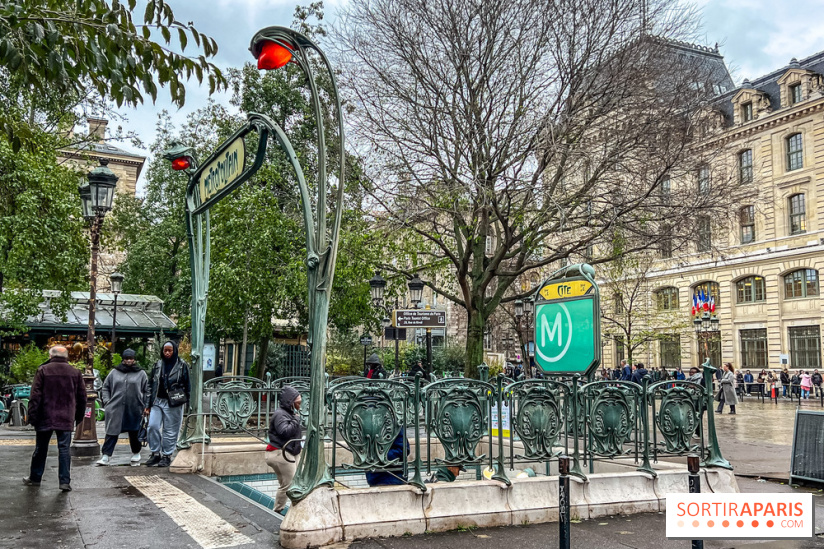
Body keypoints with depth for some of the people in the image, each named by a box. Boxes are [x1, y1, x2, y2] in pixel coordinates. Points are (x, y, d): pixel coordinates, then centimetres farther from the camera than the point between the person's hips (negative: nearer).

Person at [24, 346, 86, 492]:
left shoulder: (43, 370, -3)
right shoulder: (75, 372, 4)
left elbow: (35, 396, -7)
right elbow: (82, 397, 8)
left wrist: (32, 415, -2)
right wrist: (79, 417, 17)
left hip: (45, 418, -1)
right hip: (66, 419, 1)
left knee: (41, 448, 13)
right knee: (64, 449, 3)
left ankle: (35, 478, 26)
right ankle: (65, 481, -1)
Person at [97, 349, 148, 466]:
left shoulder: (141, 374, 5)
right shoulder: (114, 373, 8)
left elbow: (146, 390, 7)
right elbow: (105, 387, 16)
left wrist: (144, 406, 1)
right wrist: (107, 401, 4)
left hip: (134, 409, 0)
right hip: (115, 409, 0)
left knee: (134, 433, 10)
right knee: (112, 432, -2)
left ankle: (136, 454, 27)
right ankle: (105, 456, 1)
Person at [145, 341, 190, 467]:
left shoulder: (182, 365, -1)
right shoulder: (158, 365, 9)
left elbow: (187, 385, 1)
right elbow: (151, 385, 12)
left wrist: (186, 402, -4)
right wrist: (148, 405, 9)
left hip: (173, 404, -4)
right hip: (157, 401, 4)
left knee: (170, 430, 2)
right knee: (152, 426, -4)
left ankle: (167, 456, 13)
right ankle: (155, 453, 10)